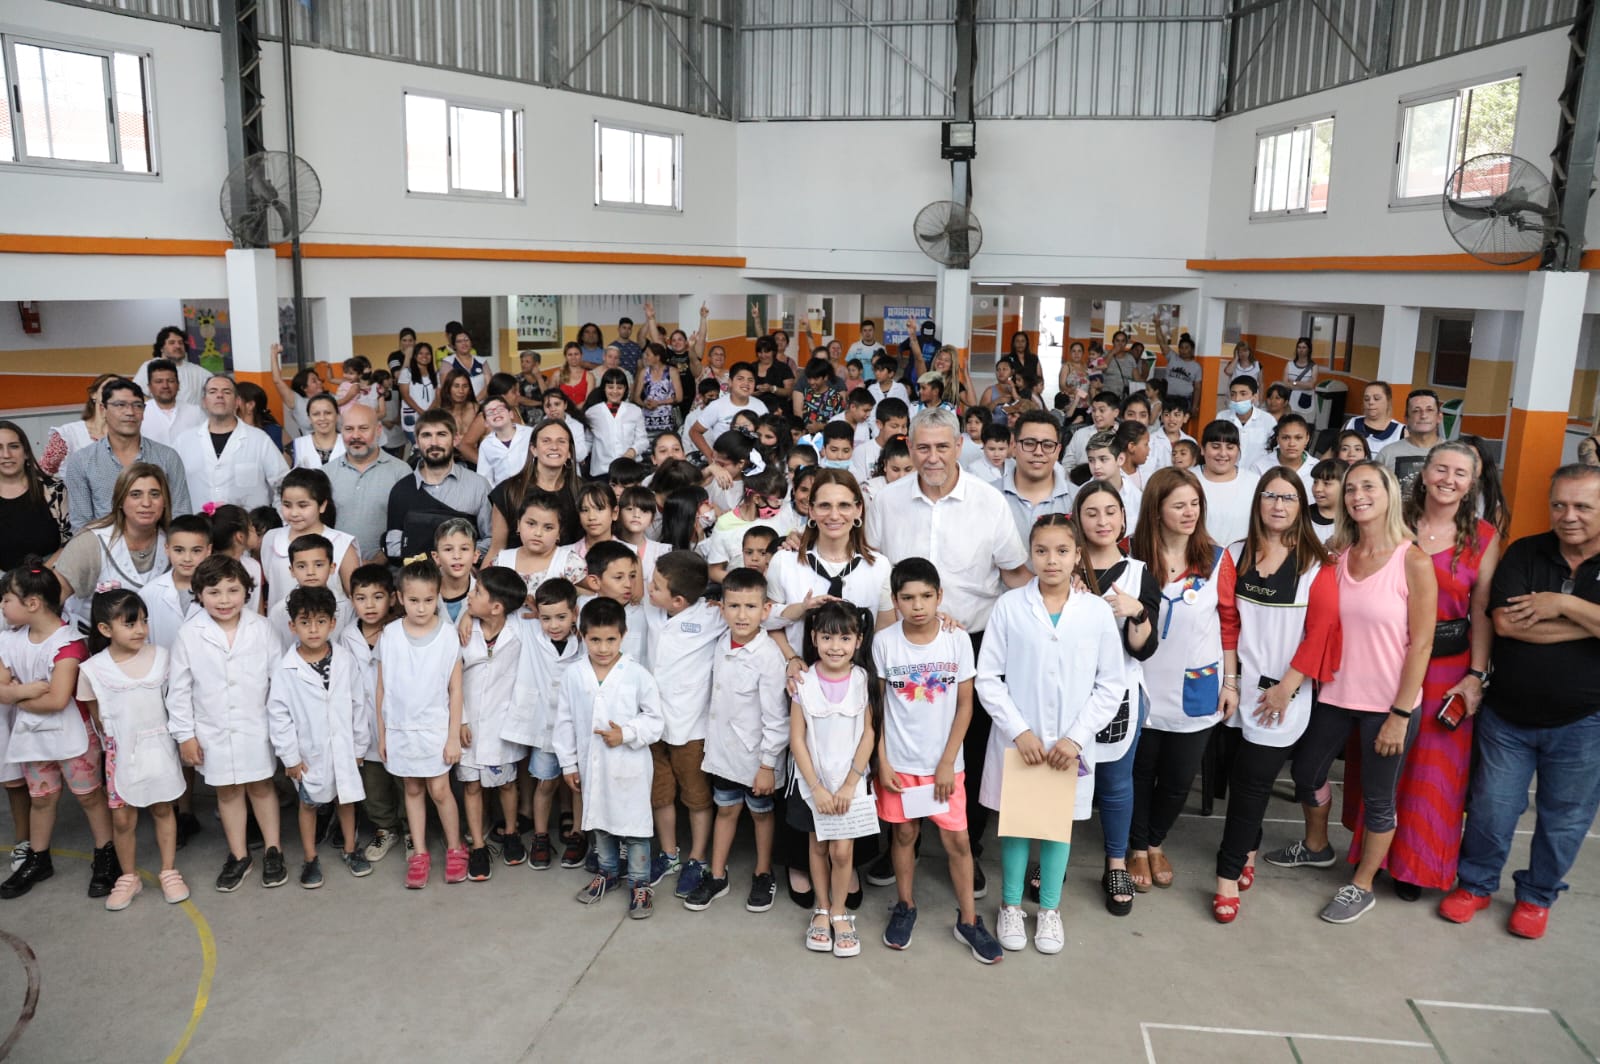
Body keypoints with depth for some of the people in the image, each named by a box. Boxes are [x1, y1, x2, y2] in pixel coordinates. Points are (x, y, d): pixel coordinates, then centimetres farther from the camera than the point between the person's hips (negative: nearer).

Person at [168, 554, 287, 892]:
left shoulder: (261, 628, -8)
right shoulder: (189, 635, -8)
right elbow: (178, 689, -2)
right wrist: (185, 734, -2)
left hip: (257, 727, -1)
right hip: (214, 732, 1)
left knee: (261, 786, 12)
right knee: (227, 791, 13)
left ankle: (273, 851, 26)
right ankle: (238, 856, 28)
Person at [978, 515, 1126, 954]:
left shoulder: (1098, 611, -4)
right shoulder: (1009, 606, -7)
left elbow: (1112, 684, -2)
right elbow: (988, 676, -5)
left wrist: (1076, 737, -10)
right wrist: (1019, 731, -12)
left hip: (1070, 745, 1)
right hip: (1017, 738, -1)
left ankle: (1050, 909, 32)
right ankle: (1011, 906, 30)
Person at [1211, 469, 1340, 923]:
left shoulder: (1316, 564, -5)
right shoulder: (1236, 555, 5)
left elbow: (1320, 629, -8)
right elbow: (1227, 621, 4)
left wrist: (1285, 688, -10)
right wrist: (1229, 679, -2)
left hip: (1283, 692, -3)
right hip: (1242, 686, 3)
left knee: (1253, 780, -3)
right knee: (1241, 777, 8)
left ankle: (1228, 875, 5)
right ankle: (1248, 852, 30)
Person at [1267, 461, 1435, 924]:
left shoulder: (1413, 562, -14)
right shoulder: (1337, 555, 1)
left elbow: (1421, 644, -13)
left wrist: (1401, 714, -13)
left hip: (1388, 704, -5)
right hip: (1335, 694, 5)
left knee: (1377, 797, 10)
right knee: (1306, 771, 19)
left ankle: (1361, 886, 29)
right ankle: (1316, 847, 46)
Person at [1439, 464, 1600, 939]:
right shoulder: (1524, 554, -4)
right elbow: (1505, 621, -17)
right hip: (1507, 715, 0)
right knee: (1491, 808, 10)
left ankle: (1538, 896, 34)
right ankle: (1475, 884, 30)